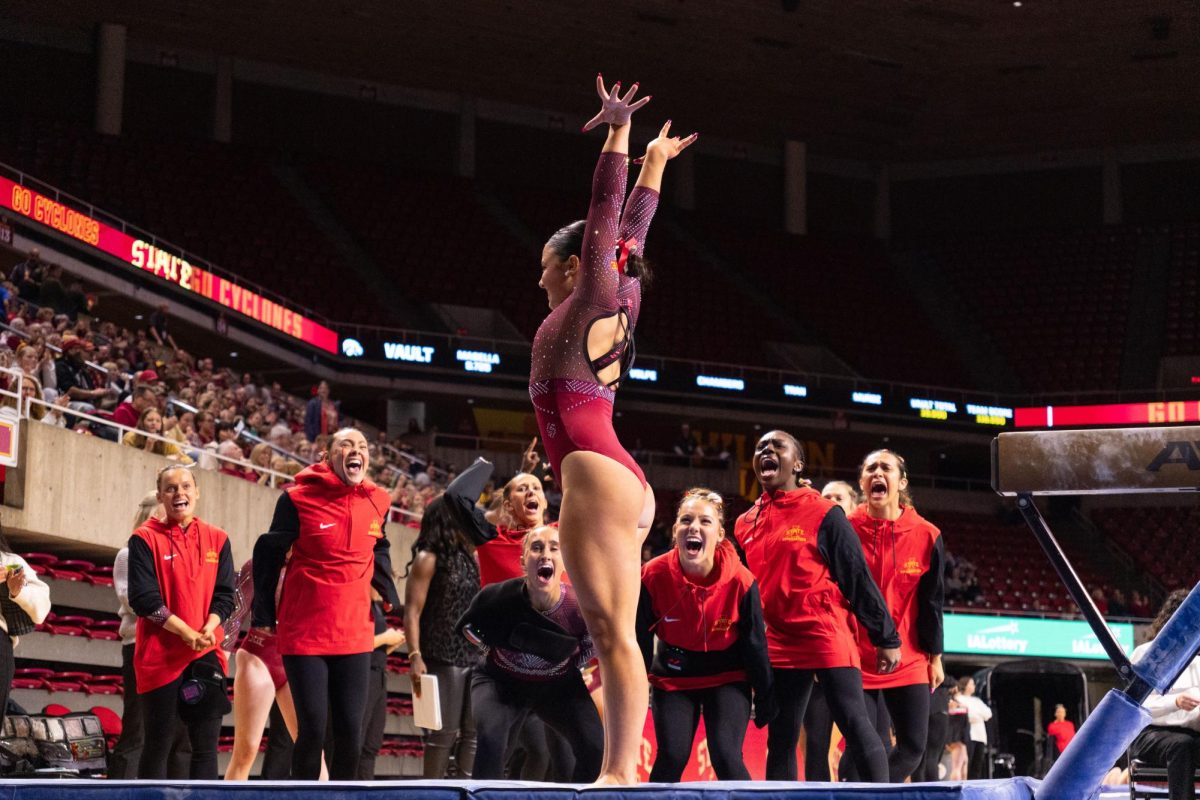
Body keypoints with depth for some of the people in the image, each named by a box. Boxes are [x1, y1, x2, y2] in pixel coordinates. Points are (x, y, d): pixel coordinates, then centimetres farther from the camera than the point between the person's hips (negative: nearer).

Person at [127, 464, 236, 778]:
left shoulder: (217, 539, 9)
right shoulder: (145, 539, -1)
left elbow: (224, 595, 5)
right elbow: (144, 597, -10)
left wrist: (209, 629, -14)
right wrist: (187, 633, -17)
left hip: (207, 654, 3)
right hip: (159, 655, -3)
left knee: (206, 746, 0)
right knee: (158, 745, 3)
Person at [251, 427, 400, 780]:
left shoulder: (377, 502, 4)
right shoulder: (299, 499, -9)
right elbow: (268, 555, -1)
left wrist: (392, 603, 16)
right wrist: (264, 616, 1)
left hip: (355, 635, 4)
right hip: (303, 634, -4)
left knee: (351, 731, 3)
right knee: (312, 728, -5)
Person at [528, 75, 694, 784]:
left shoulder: (591, 303, 0)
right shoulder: (618, 309, 19)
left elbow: (608, 221, -5)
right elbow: (632, 232, 28)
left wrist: (619, 135, -7)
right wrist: (655, 161, 36)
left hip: (596, 479, -9)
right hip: (622, 483, 9)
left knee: (613, 633, -13)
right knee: (610, 633, 6)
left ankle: (621, 773, -17)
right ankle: (620, 770, 5)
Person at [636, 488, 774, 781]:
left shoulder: (740, 581, -21)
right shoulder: (653, 576, -20)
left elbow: (755, 643, -9)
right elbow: (640, 640, -8)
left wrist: (765, 698, -1)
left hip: (727, 678, -1)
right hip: (673, 678, 1)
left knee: (725, 757, -15)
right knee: (671, 757, -11)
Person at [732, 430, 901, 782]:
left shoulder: (824, 514, -4)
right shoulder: (745, 523, 11)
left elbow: (859, 578, -4)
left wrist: (886, 638, -6)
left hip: (828, 639, -5)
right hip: (778, 646, 5)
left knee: (855, 726, -10)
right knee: (780, 741, 7)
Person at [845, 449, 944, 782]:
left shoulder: (926, 536, 0)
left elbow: (931, 602, 5)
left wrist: (935, 657, 6)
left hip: (909, 663, 2)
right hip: (856, 660, -2)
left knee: (913, 747, 3)